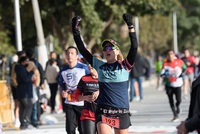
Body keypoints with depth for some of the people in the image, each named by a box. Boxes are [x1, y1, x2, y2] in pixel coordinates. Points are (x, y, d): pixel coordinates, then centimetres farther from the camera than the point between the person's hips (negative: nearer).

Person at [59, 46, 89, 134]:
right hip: (70, 103, 3)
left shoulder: (84, 68, -7)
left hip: (83, 103, -3)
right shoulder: (64, 71, 6)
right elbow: (62, 85, 20)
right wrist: (63, 92, -1)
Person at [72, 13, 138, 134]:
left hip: (122, 112, -1)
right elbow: (83, 51, 9)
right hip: (103, 111, 1)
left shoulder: (125, 66, 1)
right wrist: (75, 31, 4)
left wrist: (130, 26, -19)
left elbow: (134, 47, -11)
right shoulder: (99, 66, 8)